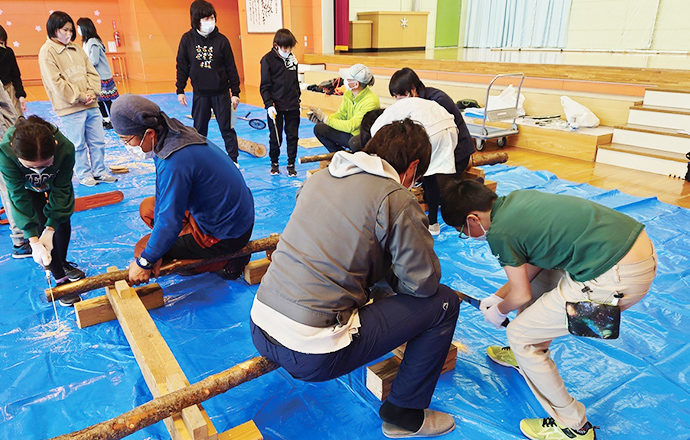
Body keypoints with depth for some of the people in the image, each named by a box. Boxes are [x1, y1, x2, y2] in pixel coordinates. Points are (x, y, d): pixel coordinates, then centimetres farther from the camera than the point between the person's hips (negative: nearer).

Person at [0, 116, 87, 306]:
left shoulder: (65, 148, -41)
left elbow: (61, 190, -29)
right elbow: (19, 196, -33)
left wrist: (51, 228, -30)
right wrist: (33, 240, -37)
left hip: (55, 184, 1)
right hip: (27, 188, -1)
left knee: (62, 222, 6)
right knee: (41, 227, -9)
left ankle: (62, 263, 33)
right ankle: (61, 280, 2)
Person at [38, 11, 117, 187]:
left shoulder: (76, 49, 13)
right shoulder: (47, 52, -5)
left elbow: (92, 72, 12)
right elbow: (55, 82, -12)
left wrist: (92, 92, -4)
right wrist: (79, 96, -13)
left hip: (91, 106, 6)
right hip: (70, 109, -6)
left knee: (98, 141, 11)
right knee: (78, 145, 3)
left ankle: (99, 171, 24)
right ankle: (84, 175, 17)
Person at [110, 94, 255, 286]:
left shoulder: (175, 161, -31)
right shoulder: (175, 135, 0)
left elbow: (169, 222, -26)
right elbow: (164, 195, 6)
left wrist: (145, 263, -14)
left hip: (225, 234, -9)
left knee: (143, 250, -3)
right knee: (147, 208, 17)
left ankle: (226, 261, -1)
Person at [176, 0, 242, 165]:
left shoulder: (221, 40, -5)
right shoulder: (187, 39, -3)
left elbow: (231, 68, -2)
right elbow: (182, 66, 4)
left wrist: (235, 92, -3)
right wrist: (180, 90, 2)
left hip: (221, 93, -1)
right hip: (199, 93, 1)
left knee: (227, 128, 3)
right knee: (199, 130, 10)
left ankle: (233, 160, 14)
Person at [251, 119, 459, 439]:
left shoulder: (318, 178, 9)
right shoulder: (397, 199, -11)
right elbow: (423, 283, -7)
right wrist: (387, 275, 14)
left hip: (259, 329, 8)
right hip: (312, 358, -8)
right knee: (444, 302, 5)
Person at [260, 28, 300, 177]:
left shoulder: (292, 58, 8)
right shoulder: (267, 60, -7)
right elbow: (264, 86, -8)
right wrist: (269, 105, -16)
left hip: (292, 106, 4)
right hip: (276, 106, -4)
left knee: (293, 136, 6)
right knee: (275, 137, 5)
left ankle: (291, 164, 18)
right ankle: (274, 162, 24)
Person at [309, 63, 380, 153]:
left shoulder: (371, 101, -29)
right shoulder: (348, 93, -5)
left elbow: (351, 126, -32)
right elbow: (341, 114, 6)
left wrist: (325, 118, -27)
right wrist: (320, 119, -13)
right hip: (351, 133, 7)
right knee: (319, 128, -6)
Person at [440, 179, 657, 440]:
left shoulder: (499, 233, -13)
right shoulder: (517, 198, 12)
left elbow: (520, 296, -1)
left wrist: (498, 311, 20)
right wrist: (498, 296, 27)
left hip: (617, 279, -10)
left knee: (519, 334, 2)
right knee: (535, 277, 28)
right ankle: (528, 354, 48)